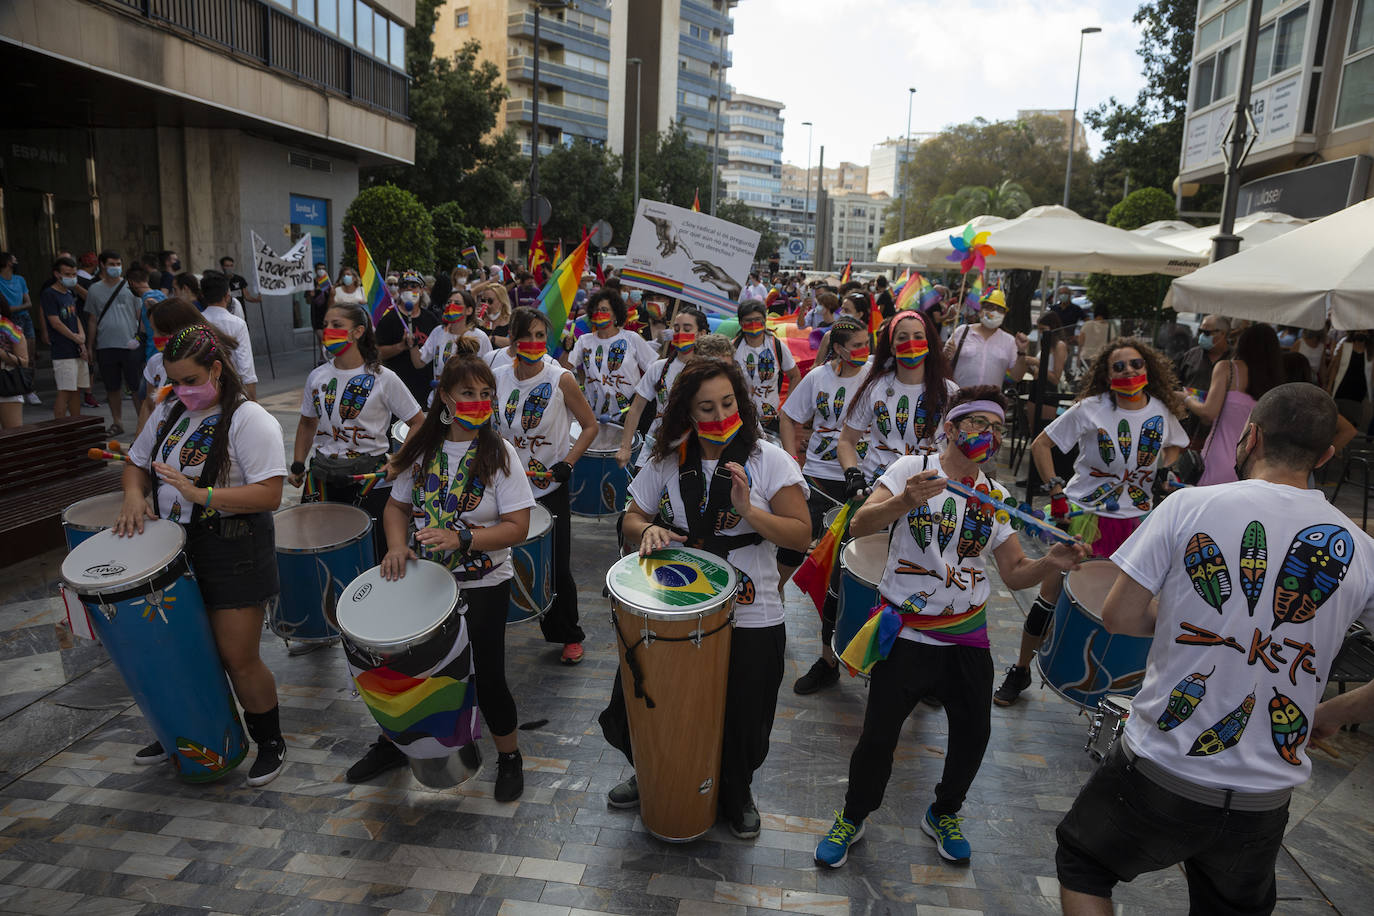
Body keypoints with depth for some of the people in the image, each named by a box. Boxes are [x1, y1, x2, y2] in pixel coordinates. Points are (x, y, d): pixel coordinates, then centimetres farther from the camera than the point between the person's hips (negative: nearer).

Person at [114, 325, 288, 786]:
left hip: (233, 551, -7)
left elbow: (269, 494, -21)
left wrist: (202, 494, -30)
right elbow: (137, 463, 20)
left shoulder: (249, 420, -14)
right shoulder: (168, 412, 9)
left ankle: (270, 742, 19)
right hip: (176, 545, 7)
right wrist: (134, 495, -1)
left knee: (238, 658, -1)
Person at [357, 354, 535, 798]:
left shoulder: (499, 453, -11)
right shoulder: (423, 448, 0)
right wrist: (397, 546, -8)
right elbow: (398, 504, 11)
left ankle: (509, 756, 29)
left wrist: (460, 538, -28)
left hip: (482, 586, -4)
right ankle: (393, 742, 45)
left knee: (486, 676, 2)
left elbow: (517, 527, -16)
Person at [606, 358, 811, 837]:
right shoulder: (667, 461, 1)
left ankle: (737, 795, 46)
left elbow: (801, 535, -9)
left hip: (750, 620, -2)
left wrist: (748, 511, -23)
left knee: (742, 724, 11)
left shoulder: (769, 460, -7)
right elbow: (632, 519, 8)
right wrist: (647, 530, -15)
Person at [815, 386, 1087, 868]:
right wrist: (904, 502, -37)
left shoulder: (997, 498, 7)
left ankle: (944, 814, 39)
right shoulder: (912, 468, -7)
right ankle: (852, 817, 25)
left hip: (967, 636, 5)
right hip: (905, 634, -4)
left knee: (973, 733, 11)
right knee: (878, 735, -2)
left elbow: (1016, 573, 6)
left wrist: (1052, 562, -15)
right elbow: (858, 526, -19)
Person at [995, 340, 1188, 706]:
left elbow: (1174, 446, 23)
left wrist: (1167, 467, 2)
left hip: (1136, 521, 3)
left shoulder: (1163, 411, 2)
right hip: (1083, 514, -3)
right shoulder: (1090, 409, -9)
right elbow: (1041, 445, -5)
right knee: (1051, 593, 0)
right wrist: (1056, 491, -12)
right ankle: (1021, 669, 17)